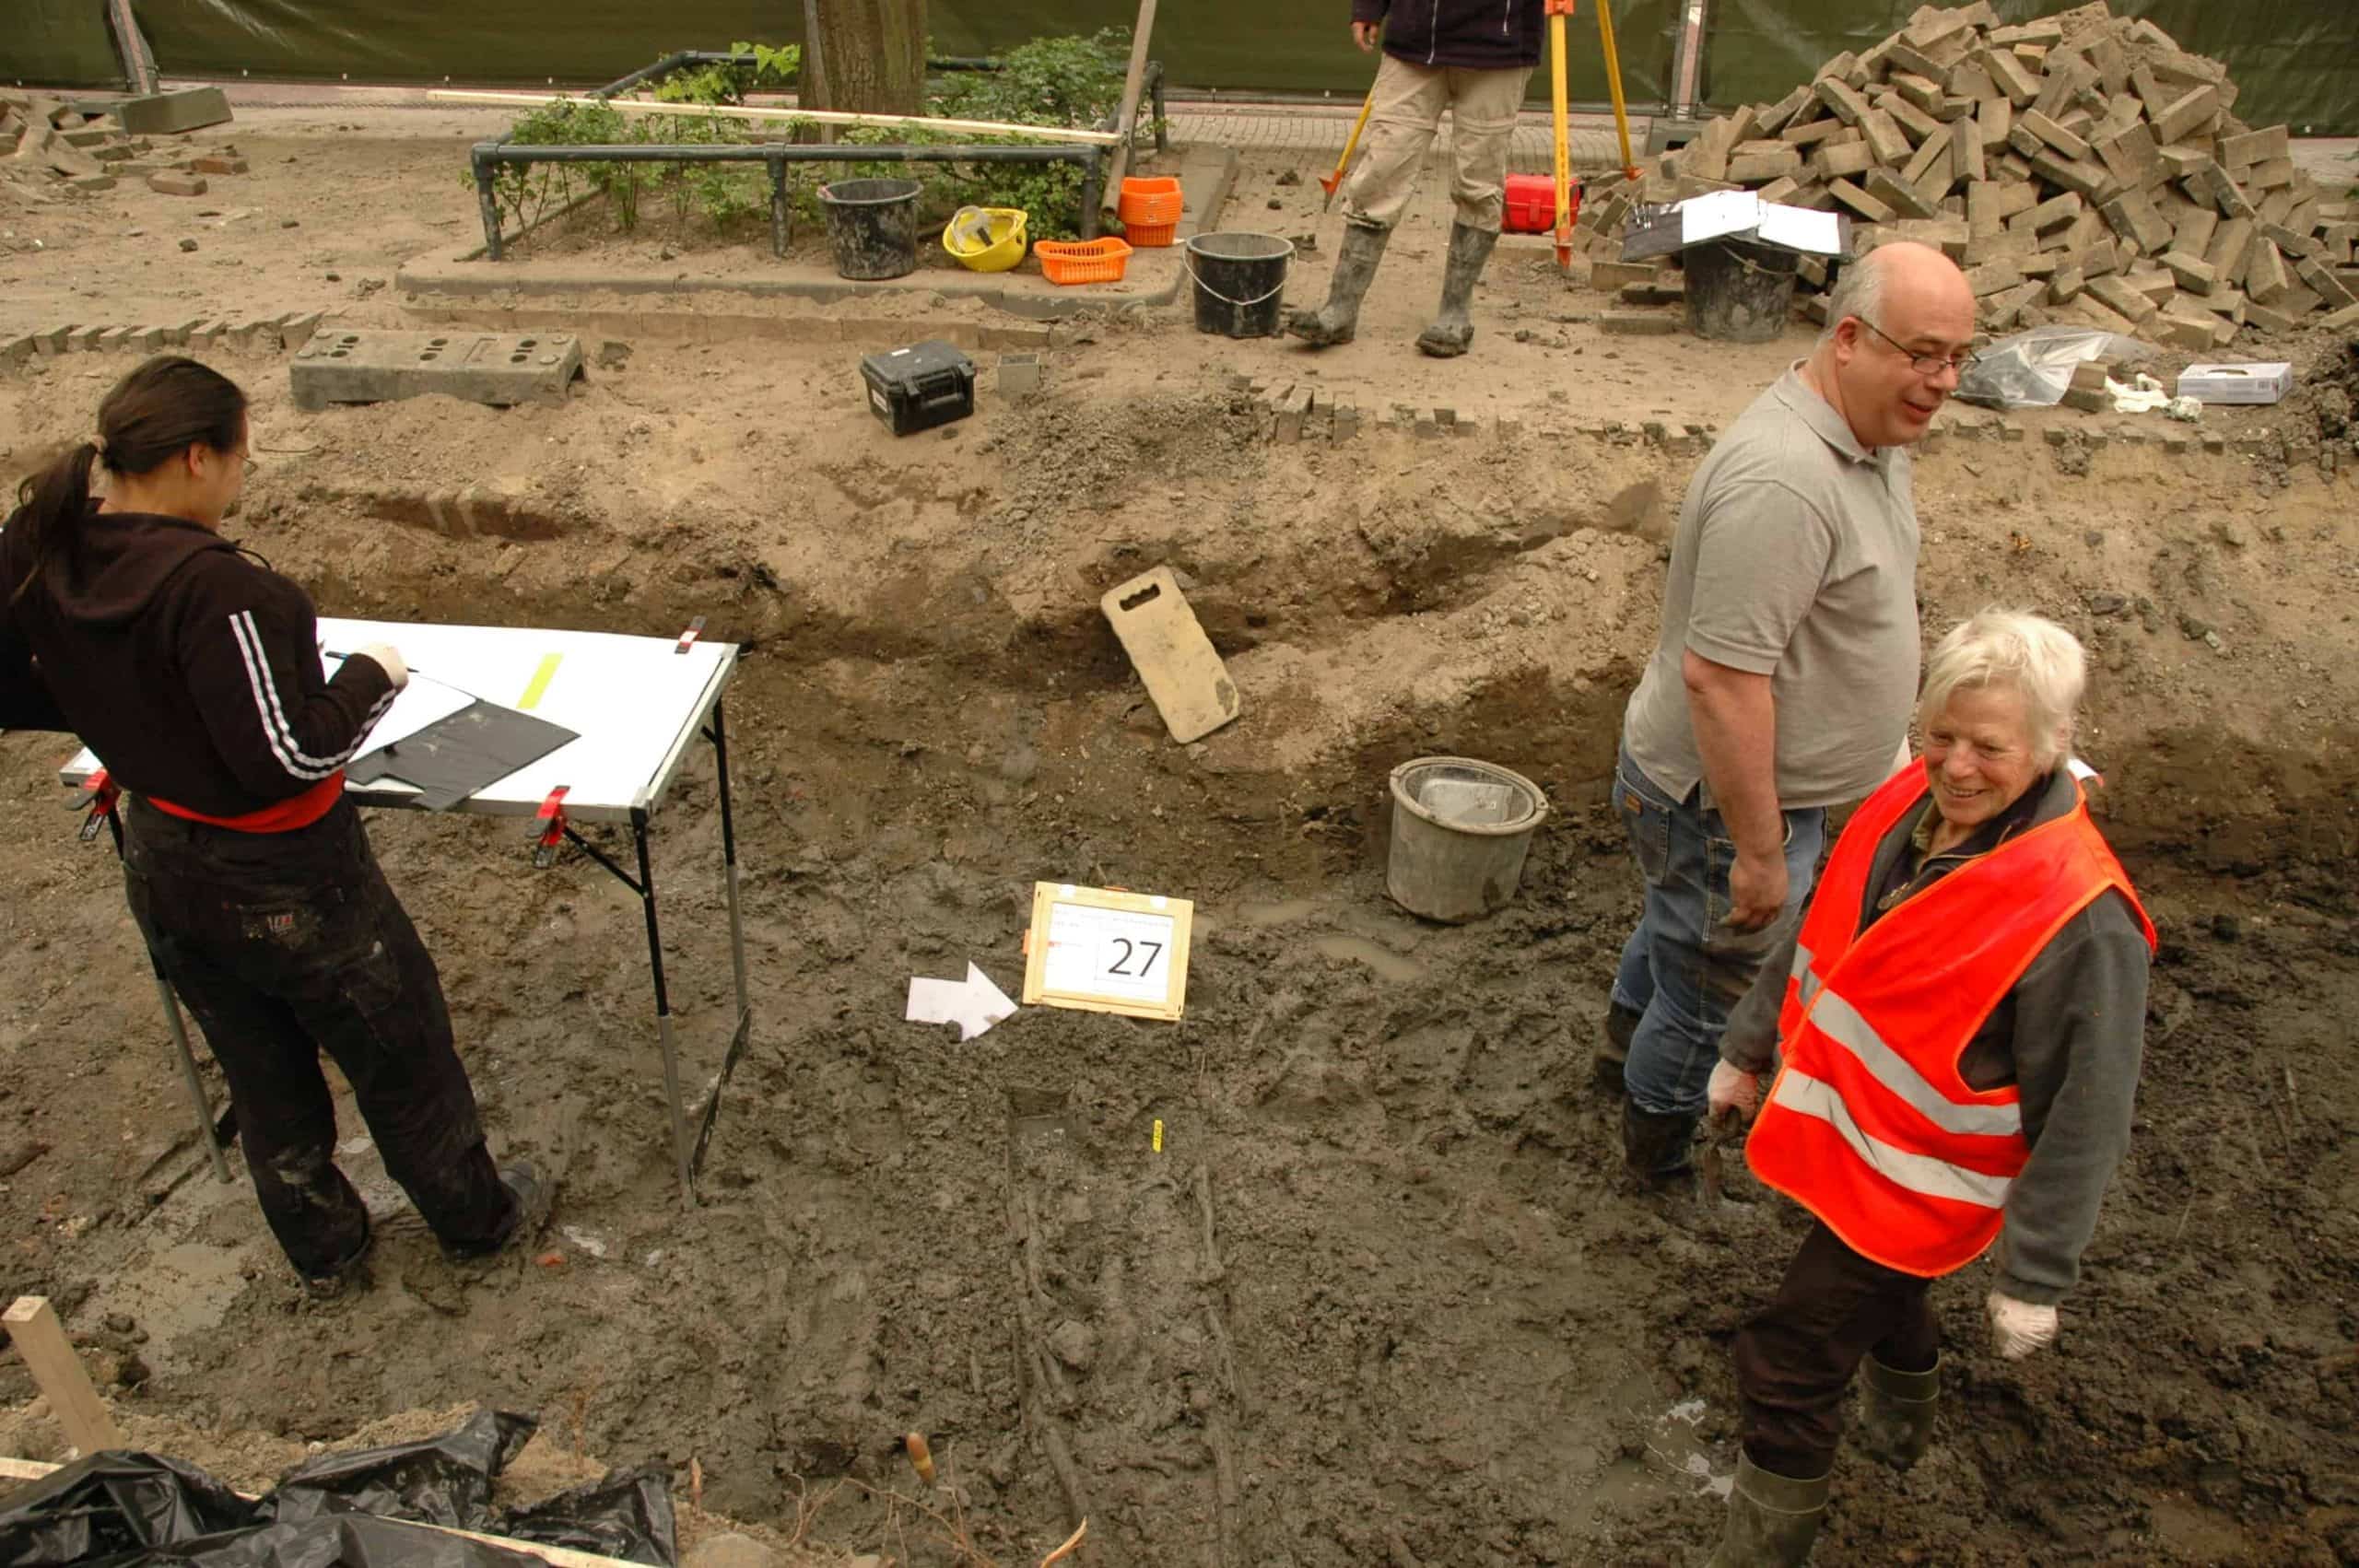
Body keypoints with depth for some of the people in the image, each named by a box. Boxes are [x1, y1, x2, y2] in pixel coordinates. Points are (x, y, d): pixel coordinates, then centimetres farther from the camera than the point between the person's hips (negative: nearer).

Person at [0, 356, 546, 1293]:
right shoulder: (213, 585, -31)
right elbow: (293, 755, -29)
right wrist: (372, 676, -14)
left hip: (162, 872, 7)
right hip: (283, 884, -7)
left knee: (262, 1075, 26)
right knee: (401, 1058, 17)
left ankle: (321, 1250, 46)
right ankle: (475, 1219, 39)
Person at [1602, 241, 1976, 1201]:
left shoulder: (1869, 437, 0)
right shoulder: (1784, 481, -34)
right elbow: (1719, 675, -35)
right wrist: (1760, 851, -28)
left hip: (1760, 782, 10)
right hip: (1718, 799, -10)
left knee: (1677, 925, 33)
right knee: (1710, 996, 13)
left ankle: (1626, 1044, 59)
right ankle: (1658, 1161, 37)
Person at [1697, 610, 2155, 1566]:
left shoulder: (2081, 919, -31)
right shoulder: (1906, 806, -11)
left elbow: (2083, 1118, -22)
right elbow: (1817, 939, 5)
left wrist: (2034, 1279, -14)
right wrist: (1748, 1048, 15)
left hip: (1913, 1185, -7)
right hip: (1843, 1125, 8)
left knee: (1786, 1367, -1)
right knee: (1882, 1294, 33)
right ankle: (1902, 1426, 63)